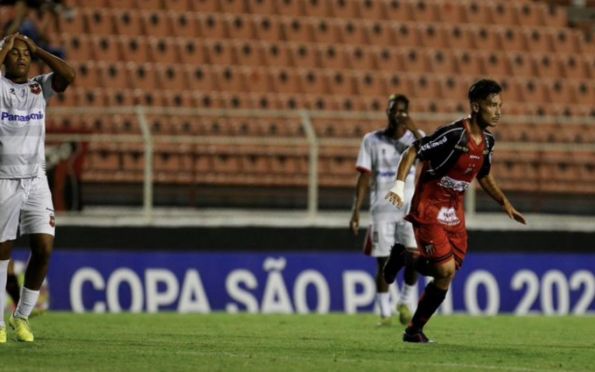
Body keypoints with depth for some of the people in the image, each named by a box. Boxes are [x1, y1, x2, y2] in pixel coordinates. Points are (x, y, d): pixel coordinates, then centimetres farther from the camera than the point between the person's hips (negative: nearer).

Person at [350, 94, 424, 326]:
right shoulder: (372, 140, 4)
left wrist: (414, 131, -25)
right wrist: (356, 212, -2)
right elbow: (364, 179, 4)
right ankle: (385, 313, 9)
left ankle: (405, 303, 9)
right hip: (382, 209, 1)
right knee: (383, 263, -1)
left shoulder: (415, 137, 3)